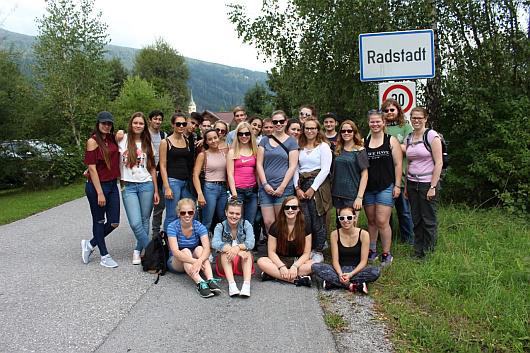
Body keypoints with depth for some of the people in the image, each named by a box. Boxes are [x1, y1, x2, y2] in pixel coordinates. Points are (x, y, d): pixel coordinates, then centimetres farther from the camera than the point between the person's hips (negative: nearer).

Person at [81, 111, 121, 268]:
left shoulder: (112, 139, 9)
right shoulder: (93, 141, -9)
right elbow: (92, 168, -13)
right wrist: (100, 193, -16)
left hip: (112, 185, 7)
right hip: (96, 186, -7)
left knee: (114, 223, 7)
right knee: (99, 221, 7)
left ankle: (90, 244, 29)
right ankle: (104, 256, 19)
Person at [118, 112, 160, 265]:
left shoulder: (147, 144, 10)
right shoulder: (123, 140, 2)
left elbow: (152, 168, 11)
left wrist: (156, 191, 9)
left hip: (146, 185, 2)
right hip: (128, 186, -2)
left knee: (145, 221, 5)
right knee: (135, 223, -11)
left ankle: (139, 250, 22)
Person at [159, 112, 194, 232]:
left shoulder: (188, 141, 13)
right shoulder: (165, 142, -1)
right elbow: (163, 166, -6)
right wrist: (166, 187, -11)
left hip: (186, 182, 5)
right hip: (172, 181, -5)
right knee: (172, 217, -3)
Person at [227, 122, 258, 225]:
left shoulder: (255, 151, 11)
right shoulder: (232, 152, 2)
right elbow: (230, 174, -2)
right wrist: (234, 193, -10)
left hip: (253, 190, 3)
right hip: (238, 190, -3)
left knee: (250, 223, 7)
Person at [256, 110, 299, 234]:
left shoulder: (291, 142, 4)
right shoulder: (265, 140, 11)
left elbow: (292, 167, -2)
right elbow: (259, 164, 6)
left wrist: (282, 187, -9)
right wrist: (265, 184, -5)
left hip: (284, 189, -2)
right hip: (265, 188, 2)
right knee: (268, 222, 1)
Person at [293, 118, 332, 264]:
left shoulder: (323, 146, 1)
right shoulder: (300, 147, 15)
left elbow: (325, 170, -7)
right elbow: (296, 169, 11)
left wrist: (313, 188, -11)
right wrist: (297, 188, -2)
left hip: (318, 185, -4)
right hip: (302, 186, 4)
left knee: (318, 221, -1)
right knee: (304, 221, 0)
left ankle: (318, 252, 12)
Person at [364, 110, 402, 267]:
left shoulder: (391, 140, 1)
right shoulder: (364, 142, 7)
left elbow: (398, 164, -1)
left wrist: (397, 185, -6)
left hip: (385, 187, -3)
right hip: (368, 187, 3)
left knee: (382, 222, -7)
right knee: (371, 221, 12)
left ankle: (386, 254, 5)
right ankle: (372, 251, 24)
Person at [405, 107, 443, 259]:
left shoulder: (432, 136, -7)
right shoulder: (409, 138, 11)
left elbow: (439, 163, -11)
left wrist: (433, 187, -16)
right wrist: (406, 186, 12)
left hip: (427, 183, -5)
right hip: (412, 183, 6)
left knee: (428, 219, 1)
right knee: (416, 219, 10)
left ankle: (429, 252, 14)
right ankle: (418, 252, 21)